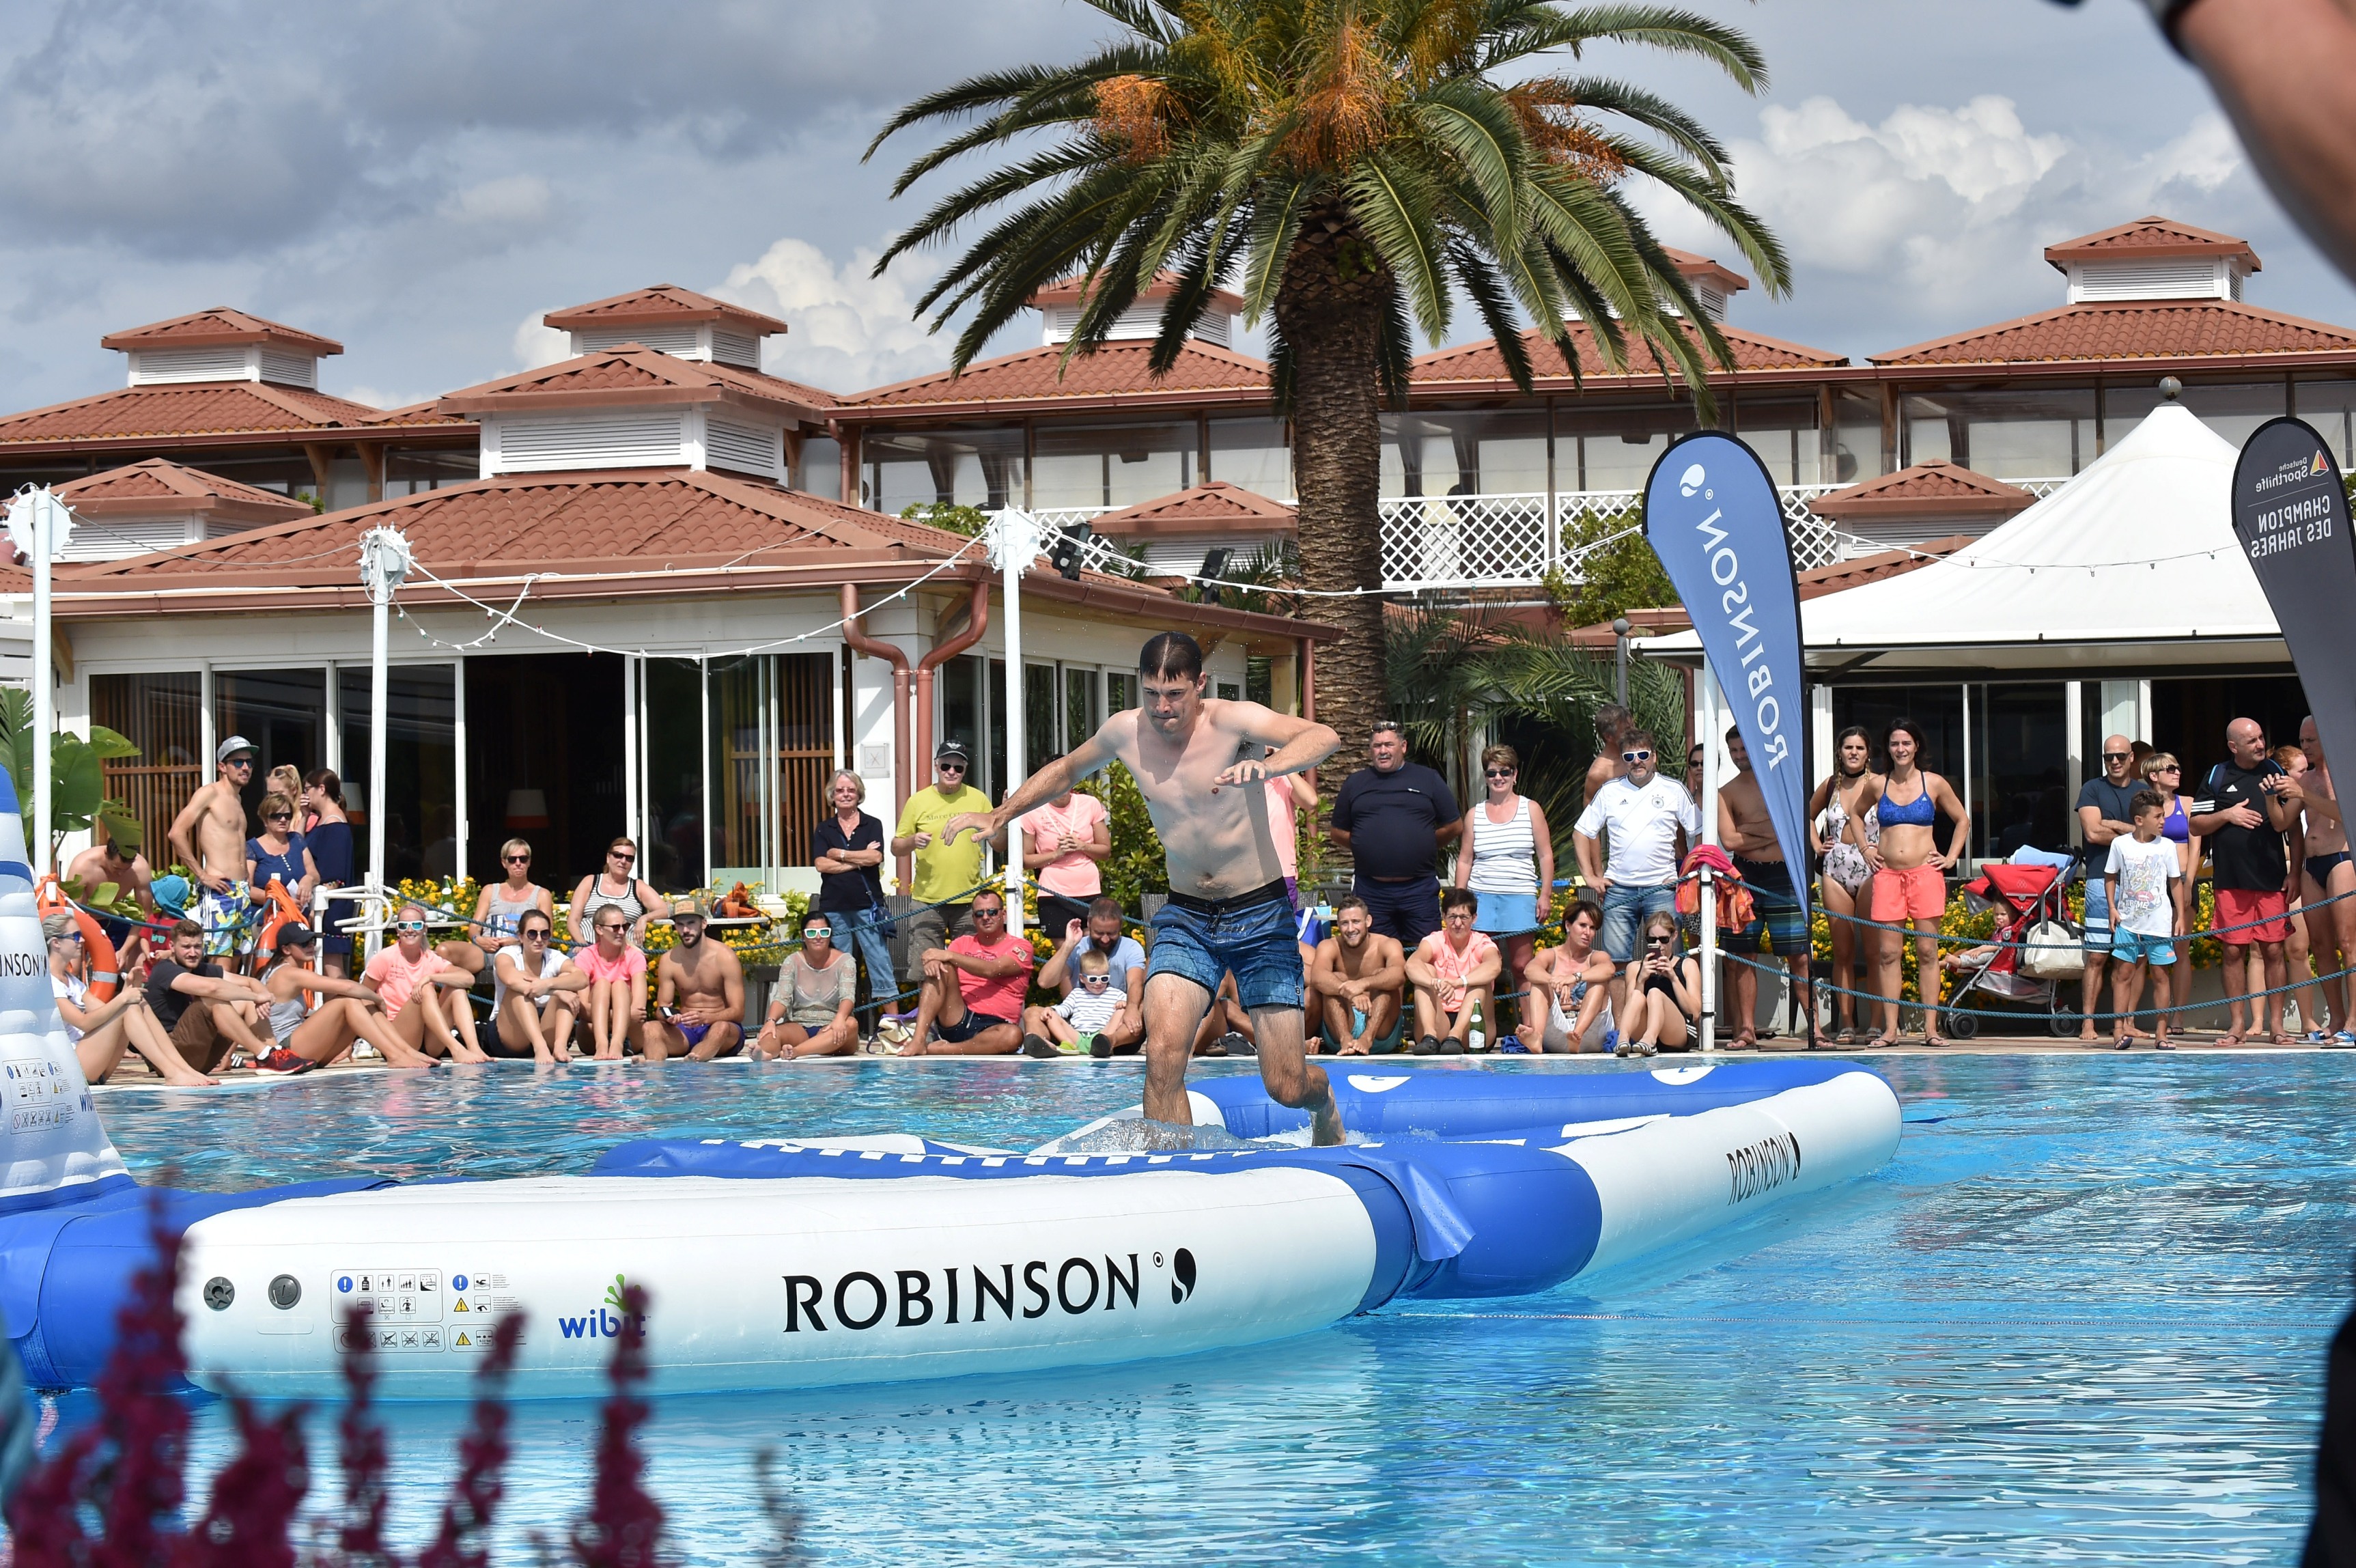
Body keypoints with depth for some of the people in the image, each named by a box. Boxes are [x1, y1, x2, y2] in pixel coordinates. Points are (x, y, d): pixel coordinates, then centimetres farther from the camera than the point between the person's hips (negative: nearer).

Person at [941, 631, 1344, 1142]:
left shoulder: (1231, 721, -18)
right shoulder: (1125, 731, -3)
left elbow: (1324, 737, -35)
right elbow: (1066, 769, 20)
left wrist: (1266, 767, -53)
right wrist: (1000, 816, 16)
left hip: (1260, 913, -3)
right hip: (1185, 916, 3)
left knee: (1287, 1088, -1)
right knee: (1163, 1052, -23)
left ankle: (1323, 1100, 37)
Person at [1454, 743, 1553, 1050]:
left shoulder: (1531, 809, 7)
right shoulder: (1474, 815, 12)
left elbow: (1545, 855, 7)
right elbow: (1465, 860, 13)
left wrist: (1545, 895, -1)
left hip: (1520, 898, -1)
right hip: (1482, 898, 2)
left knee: (1522, 967, -4)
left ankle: (1529, 1032, 0)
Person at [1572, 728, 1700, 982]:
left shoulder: (1674, 790, 4)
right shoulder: (1609, 791, 9)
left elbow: (1700, 834, 6)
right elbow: (1581, 832, 14)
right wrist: (1590, 876, 6)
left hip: (1662, 887, -2)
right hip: (1618, 890, 2)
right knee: (1616, 962, -1)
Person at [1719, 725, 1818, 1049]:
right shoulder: (1725, 793, 6)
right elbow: (1729, 840, -6)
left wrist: (1747, 830, -6)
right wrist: (1771, 834, -6)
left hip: (1783, 876, -1)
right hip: (1745, 876, 1)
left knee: (1800, 956, -5)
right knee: (1742, 956, 2)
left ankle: (1814, 1028, -5)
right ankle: (1747, 1028, 10)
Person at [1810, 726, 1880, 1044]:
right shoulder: (1830, 785, 11)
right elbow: (1809, 815, 28)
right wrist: (1816, 845, 14)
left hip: (1870, 872, -4)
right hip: (1835, 873, 4)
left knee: (1873, 950, -6)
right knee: (1842, 952, 4)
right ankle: (1846, 1025, 5)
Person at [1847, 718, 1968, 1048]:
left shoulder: (1934, 784, 4)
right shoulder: (1877, 785, 9)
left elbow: (1962, 820, 15)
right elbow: (1856, 816, 26)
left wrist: (1951, 857, 6)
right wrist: (1865, 850, 14)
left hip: (1925, 873, -2)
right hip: (1887, 875, 2)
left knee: (1927, 952, -2)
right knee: (1888, 953, -2)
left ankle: (1931, 1028, -2)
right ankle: (1890, 1029, -1)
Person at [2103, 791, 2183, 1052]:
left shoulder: (2166, 846, 0)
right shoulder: (2120, 844, -1)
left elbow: (2175, 882, 6)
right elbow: (2110, 877, 8)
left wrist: (2180, 916, 3)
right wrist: (2112, 908, -1)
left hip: (2159, 923, 0)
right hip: (2128, 922, 0)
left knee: (2160, 974, 2)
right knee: (2123, 973, -1)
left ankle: (2161, 1032, 6)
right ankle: (2119, 1029, 0)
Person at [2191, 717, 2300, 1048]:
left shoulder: (2274, 773, 5)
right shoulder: (2217, 776, 6)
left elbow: (2282, 824, -4)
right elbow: (2196, 825, 7)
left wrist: (2271, 799, -22)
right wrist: (2227, 815, -7)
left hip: (2271, 879, 0)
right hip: (2230, 880, 0)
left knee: (2272, 951, 0)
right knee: (2234, 951, 2)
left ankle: (2275, 1023, 7)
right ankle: (2236, 1024, 8)